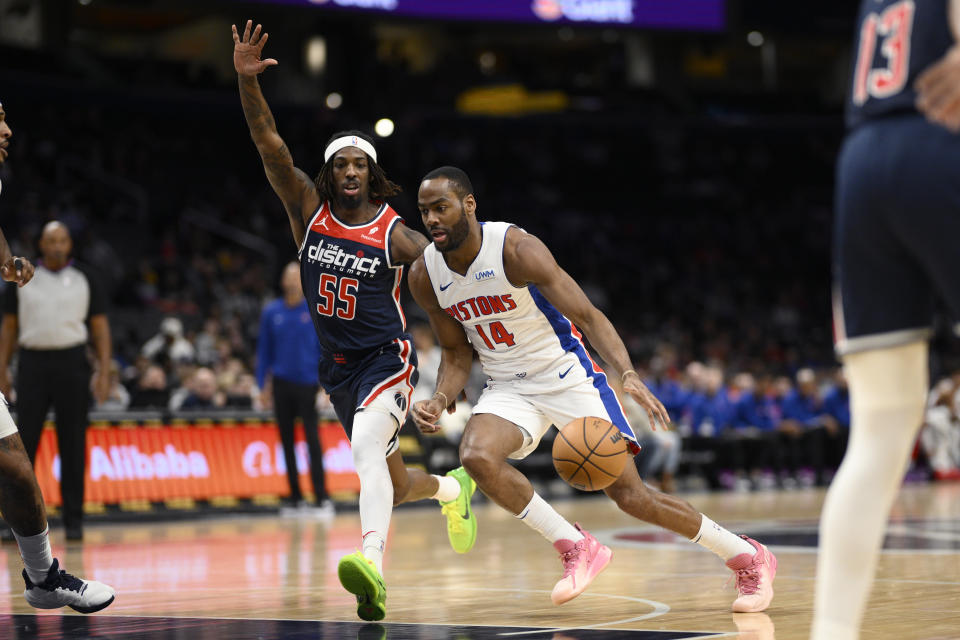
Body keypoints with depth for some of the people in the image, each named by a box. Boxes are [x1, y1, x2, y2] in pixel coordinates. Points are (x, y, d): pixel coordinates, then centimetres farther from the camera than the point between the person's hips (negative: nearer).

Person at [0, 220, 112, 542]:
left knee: (73, 445, 0)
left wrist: (104, 371, -3)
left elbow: (100, 327, 7)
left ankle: (73, 520, 6)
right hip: (33, 362, 1)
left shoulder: (85, 281, 8)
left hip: (71, 364, 0)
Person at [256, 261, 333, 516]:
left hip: (308, 383, -3)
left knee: (313, 440, -9)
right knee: (287, 442, 5)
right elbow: (264, 350, 10)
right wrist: (262, 385, 6)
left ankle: (323, 498, -9)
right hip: (282, 384, 3)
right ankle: (296, 499, 12)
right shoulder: (271, 312, 6)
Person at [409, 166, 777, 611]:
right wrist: (440, 401, -13)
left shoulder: (516, 249, -22)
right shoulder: (424, 277, -5)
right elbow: (456, 354, 8)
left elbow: (588, 316, -22)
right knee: (476, 455, -28)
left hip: (568, 376, -5)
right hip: (508, 387, 5)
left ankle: (749, 558, 10)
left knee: (629, 493, -9)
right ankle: (576, 549, -12)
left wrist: (628, 375, -38)